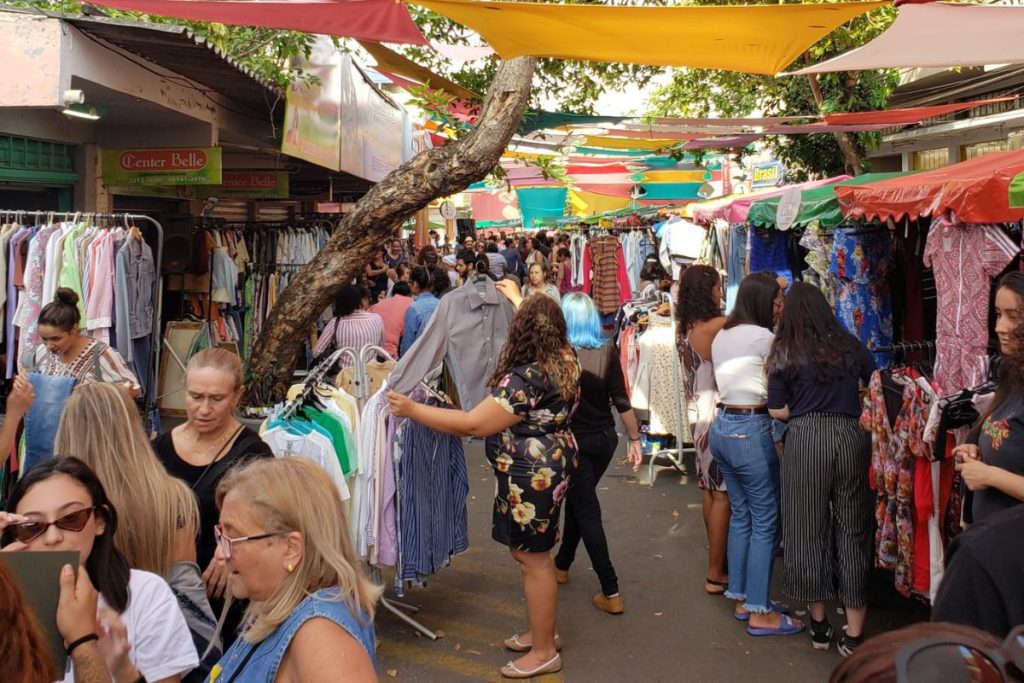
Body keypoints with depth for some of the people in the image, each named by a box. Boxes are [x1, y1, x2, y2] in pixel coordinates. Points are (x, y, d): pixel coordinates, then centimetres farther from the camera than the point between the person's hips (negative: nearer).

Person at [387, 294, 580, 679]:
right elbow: (545, 321, 25)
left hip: (532, 476, -10)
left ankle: (544, 652, 16)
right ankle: (541, 632, 35)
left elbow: (472, 425, -27)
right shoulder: (564, 360, 0)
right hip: (549, 467, 10)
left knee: (533, 560, 2)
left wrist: (412, 410, -21)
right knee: (532, 554, 21)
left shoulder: (526, 379, -28)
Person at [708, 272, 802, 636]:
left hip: (722, 426, 9)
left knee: (741, 514, 16)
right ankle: (760, 613, 4)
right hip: (751, 431, -9)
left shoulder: (722, 336, 13)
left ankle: (741, 598, 24)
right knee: (765, 521, -1)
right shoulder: (763, 337, -13)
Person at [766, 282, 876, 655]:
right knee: (853, 530, 8)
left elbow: (778, 411, 0)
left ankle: (819, 625, 21)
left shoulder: (784, 354, 1)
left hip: (806, 440, -2)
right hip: (851, 437, 2)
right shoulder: (850, 345, 7)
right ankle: (854, 635, 12)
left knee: (809, 529, 10)